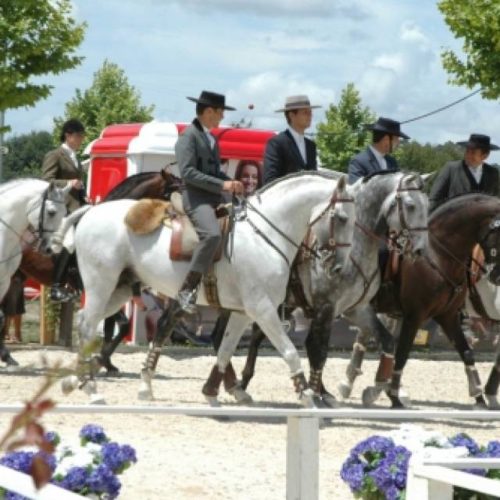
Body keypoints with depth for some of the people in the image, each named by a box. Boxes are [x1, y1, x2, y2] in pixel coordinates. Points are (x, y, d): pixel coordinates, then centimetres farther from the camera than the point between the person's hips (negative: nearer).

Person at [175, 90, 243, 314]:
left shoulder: (211, 138, 22)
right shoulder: (189, 136, -6)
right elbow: (188, 172, -17)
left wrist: (231, 183, 7)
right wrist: (222, 185, -19)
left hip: (215, 198, 10)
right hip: (196, 197, -10)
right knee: (212, 233, -32)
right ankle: (187, 289, -32)